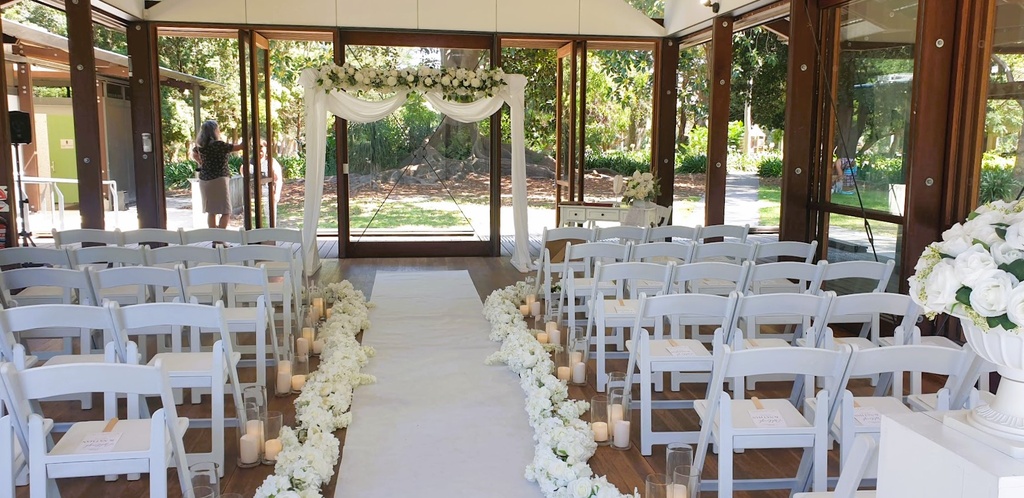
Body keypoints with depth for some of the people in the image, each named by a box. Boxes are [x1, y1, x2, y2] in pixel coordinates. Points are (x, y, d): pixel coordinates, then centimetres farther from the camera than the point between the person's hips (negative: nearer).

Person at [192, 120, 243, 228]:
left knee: (211, 212, 14)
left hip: (204, 180, 7)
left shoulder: (200, 146, 5)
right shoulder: (219, 145, -15)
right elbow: (240, 146, -8)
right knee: (226, 212, -2)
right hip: (218, 180, -7)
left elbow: (194, 155, 25)